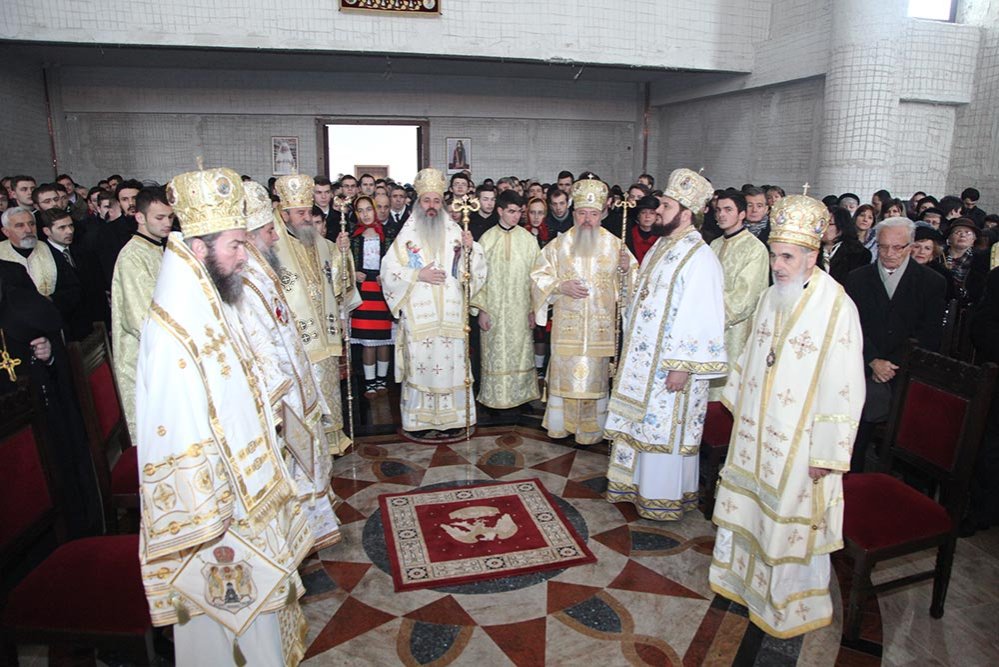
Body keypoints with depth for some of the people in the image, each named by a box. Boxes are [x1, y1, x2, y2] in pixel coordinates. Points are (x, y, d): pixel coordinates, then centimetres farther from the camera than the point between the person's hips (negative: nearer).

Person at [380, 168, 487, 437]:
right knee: (421, 364, 0)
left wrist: (470, 249, -13)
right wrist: (417, 274, -11)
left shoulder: (454, 231, 8)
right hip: (418, 316, -2)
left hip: (451, 316, 2)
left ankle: (451, 418, 17)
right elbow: (389, 271, 0)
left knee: (451, 363, 4)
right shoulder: (407, 235, 3)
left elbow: (473, 270, 5)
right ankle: (422, 420, 13)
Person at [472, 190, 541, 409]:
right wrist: (481, 309, -5)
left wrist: (533, 309, -3)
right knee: (495, 354, 4)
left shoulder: (528, 239, 1)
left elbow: (535, 275, 1)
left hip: (520, 309, 1)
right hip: (493, 307, 0)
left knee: (520, 352, 6)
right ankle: (495, 398, 17)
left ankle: (522, 395, 20)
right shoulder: (487, 239, 0)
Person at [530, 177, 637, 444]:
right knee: (564, 372, 5)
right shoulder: (558, 245, 4)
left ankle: (592, 428, 20)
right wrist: (560, 286, -12)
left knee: (595, 374, 5)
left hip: (600, 325, 0)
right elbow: (539, 277, 4)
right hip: (566, 324, 0)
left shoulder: (615, 245, 4)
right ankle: (560, 423, 22)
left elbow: (630, 281, 9)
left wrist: (626, 269, -13)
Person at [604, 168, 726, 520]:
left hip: (670, 365, -9)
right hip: (641, 359, 9)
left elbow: (702, 316, -22)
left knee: (664, 428, 3)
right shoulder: (660, 247, 11)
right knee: (641, 423, 17)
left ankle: (664, 498, 20)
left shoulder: (699, 257, -18)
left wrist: (683, 366, -22)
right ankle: (638, 483, 33)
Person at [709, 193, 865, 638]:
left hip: (799, 442, -6)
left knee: (792, 519, 8)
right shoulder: (771, 298, 3)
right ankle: (744, 575, 41)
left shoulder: (837, 309, -18)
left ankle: (792, 604, 29)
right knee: (749, 505, 19)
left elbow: (842, 387, -18)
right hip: (754, 431, 6)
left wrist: (827, 455, -17)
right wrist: (738, 401, 17)